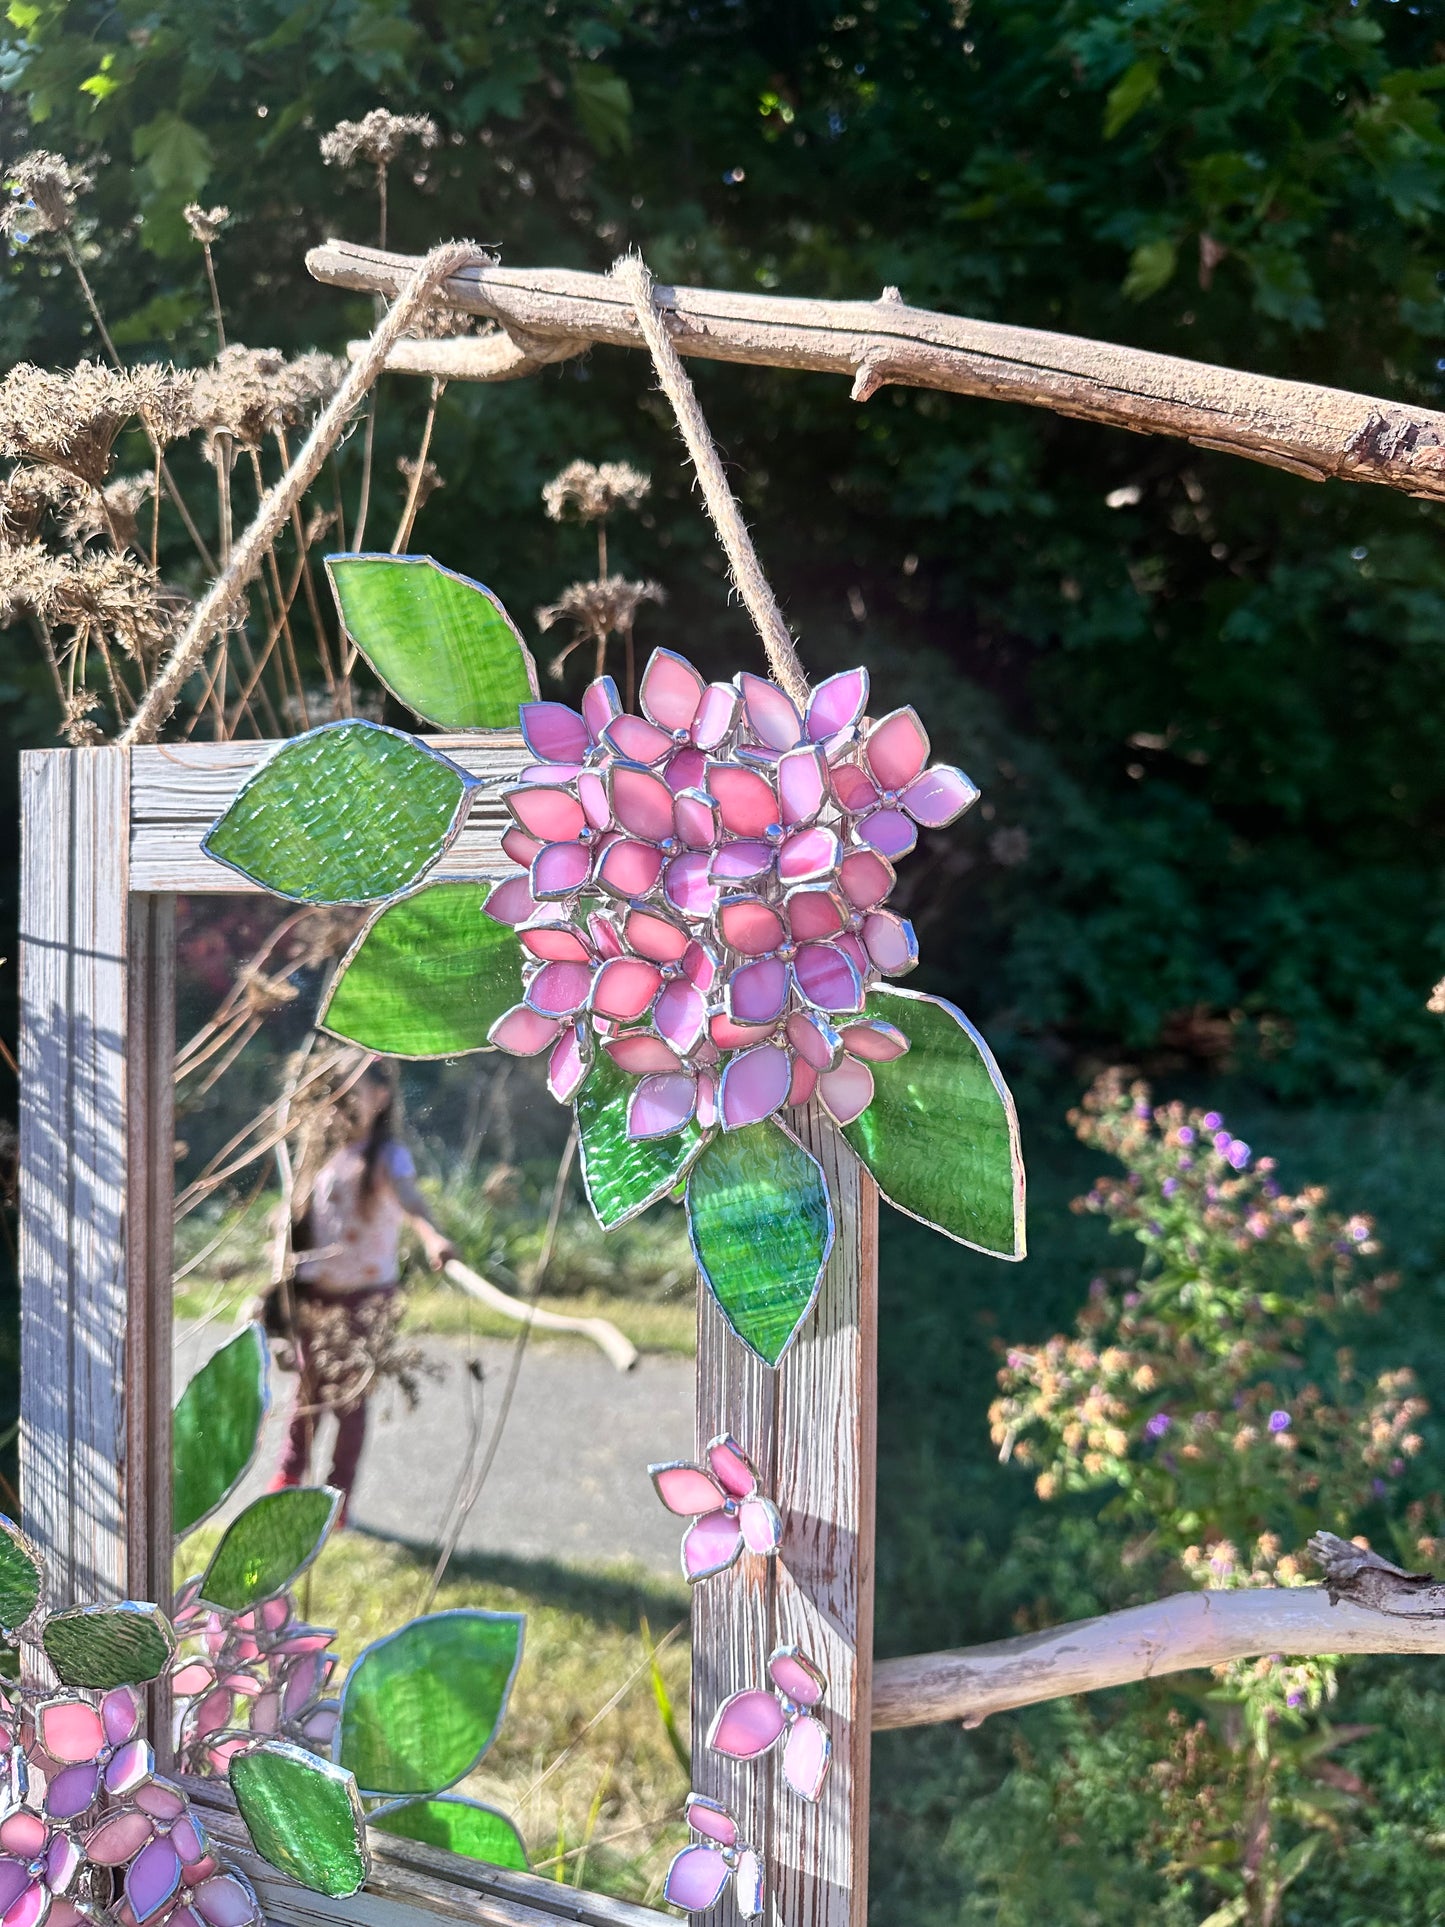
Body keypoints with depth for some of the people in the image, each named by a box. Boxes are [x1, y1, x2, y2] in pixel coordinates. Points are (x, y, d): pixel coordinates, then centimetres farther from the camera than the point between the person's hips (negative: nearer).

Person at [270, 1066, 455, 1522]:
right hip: (314, 1293, 5)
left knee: (349, 1398, 4)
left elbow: (408, 1195, -33)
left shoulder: (386, 1155, -12)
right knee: (308, 1389, 14)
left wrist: (431, 1236, -53)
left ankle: (339, 1496, 17)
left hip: (365, 1297, -5)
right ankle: (290, 1475, 31)